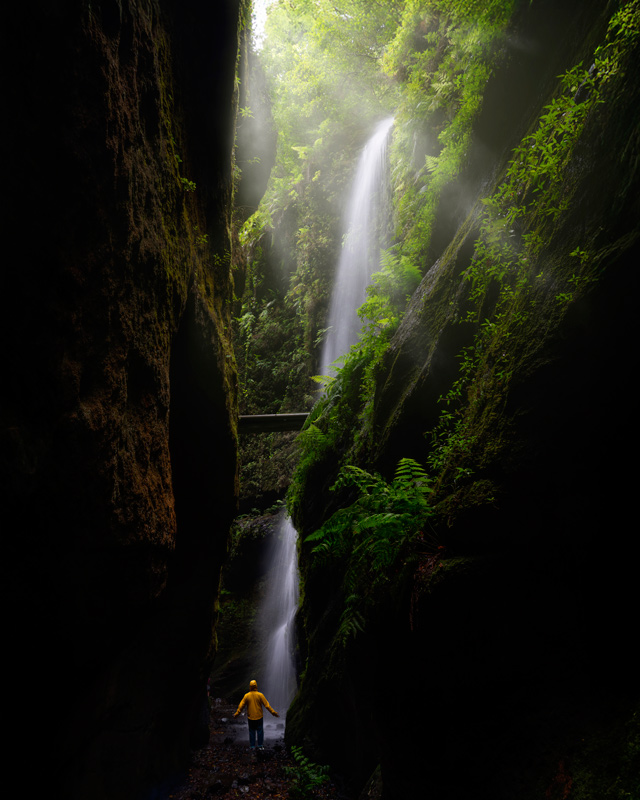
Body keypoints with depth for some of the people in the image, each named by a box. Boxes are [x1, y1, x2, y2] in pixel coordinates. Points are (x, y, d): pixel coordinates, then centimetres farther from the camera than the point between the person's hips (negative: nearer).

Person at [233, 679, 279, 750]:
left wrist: (236, 714, 11)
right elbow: (266, 705, -11)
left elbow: (241, 705, -2)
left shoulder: (247, 696, -8)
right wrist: (273, 712, -5)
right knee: (260, 731, 12)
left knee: (252, 731, 13)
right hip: (259, 717, -1)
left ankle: (252, 746, 18)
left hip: (250, 717, 1)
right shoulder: (260, 695, -12)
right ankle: (260, 746, 14)